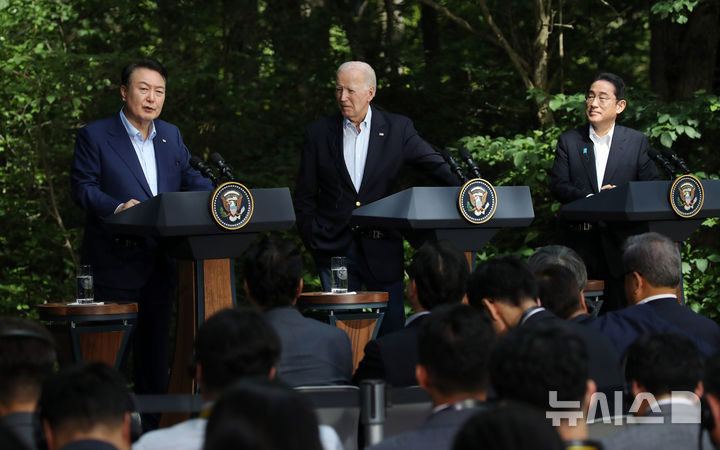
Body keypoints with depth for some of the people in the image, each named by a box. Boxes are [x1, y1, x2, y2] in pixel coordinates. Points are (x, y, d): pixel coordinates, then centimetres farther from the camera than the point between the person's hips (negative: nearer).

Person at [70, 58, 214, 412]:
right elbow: (82, 187, -9)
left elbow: (191, 180, 12)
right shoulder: (94, 136, -3)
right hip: (116, 260, -5)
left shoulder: (171, 136, 15)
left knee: (155, 346, 10)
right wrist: (117, 208, -27)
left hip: (160, 260, 5)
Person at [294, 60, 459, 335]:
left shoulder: (398, 129, 3)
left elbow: (437, 166, -2)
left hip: (382, 249, 0)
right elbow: (305, 196, 9)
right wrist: (312, 241, 0)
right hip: (334, 248, 0)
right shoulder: (319, 134, 5)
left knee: (392, 329, 1)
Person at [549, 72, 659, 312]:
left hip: (621, 238, 0)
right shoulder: (569, 141, 7)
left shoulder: (637, 142, 6)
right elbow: (557, 185, -2)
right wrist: (590, 200, -19)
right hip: (580, 236, 0)